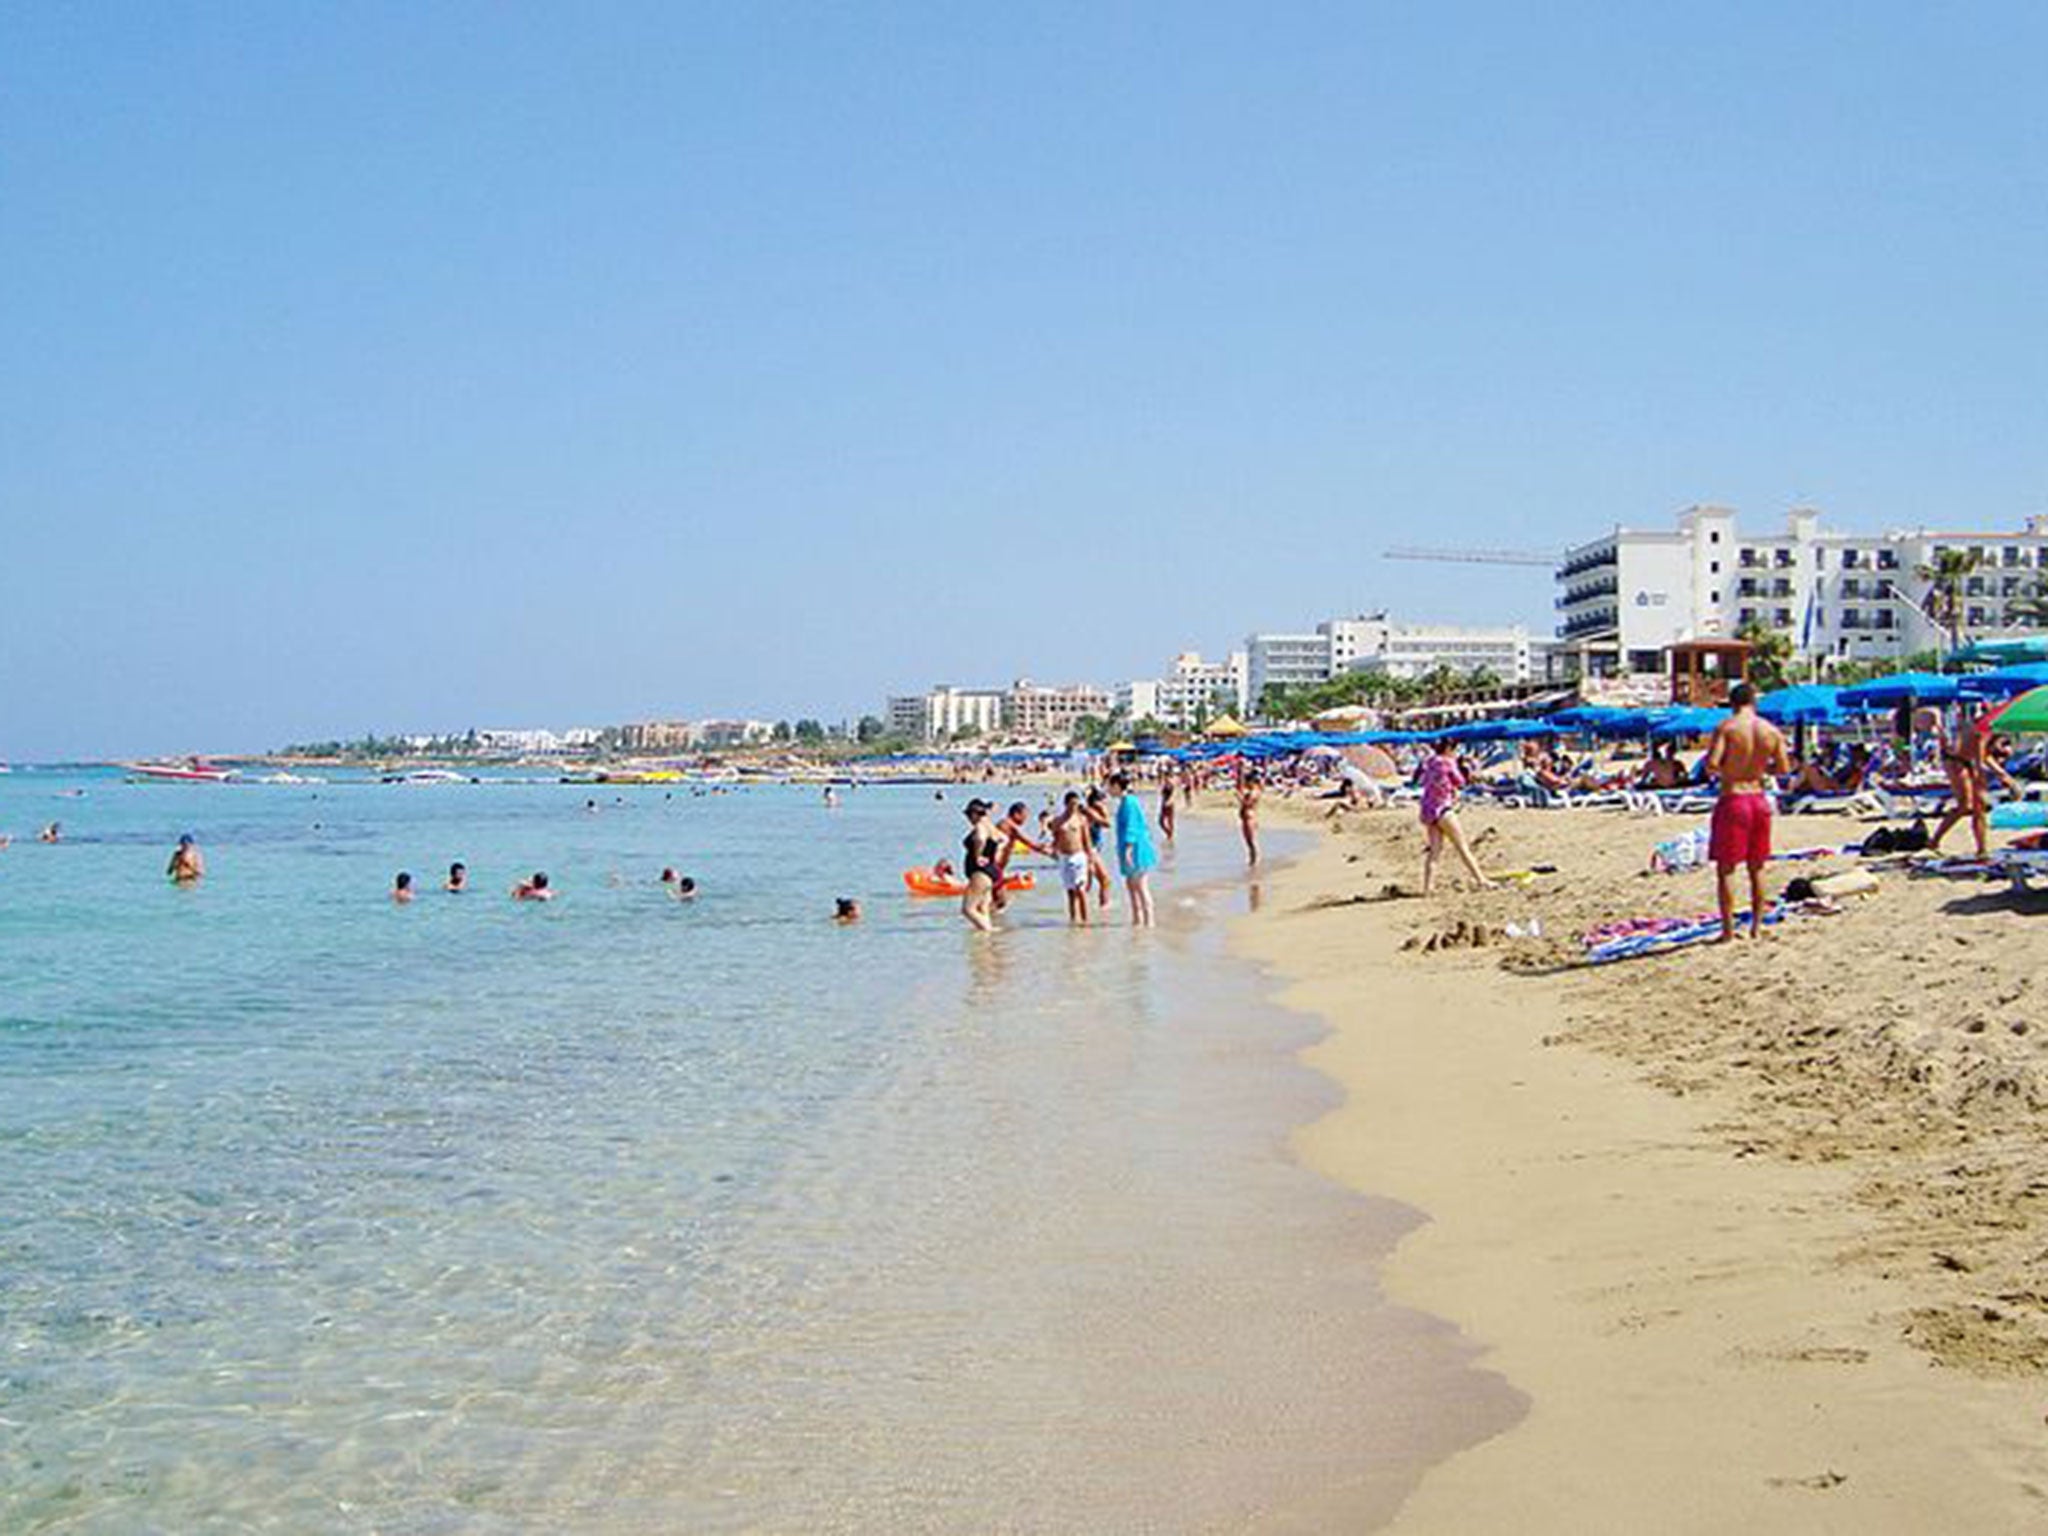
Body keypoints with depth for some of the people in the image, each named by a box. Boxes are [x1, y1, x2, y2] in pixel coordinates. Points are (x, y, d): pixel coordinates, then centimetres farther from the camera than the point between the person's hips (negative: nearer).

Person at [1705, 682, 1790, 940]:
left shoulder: (1726, 727, -12)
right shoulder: (1772, 731, 1)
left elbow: (1712, 764, -20)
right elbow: (1784, 768, 6)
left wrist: (1723, 771, 1)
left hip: (1732, 799, -4)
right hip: (1759, 799, 4)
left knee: (1726, 869, 2)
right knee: (1757, 868, 15)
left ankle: (1728, 929, 1)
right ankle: (1757, 926, 19)